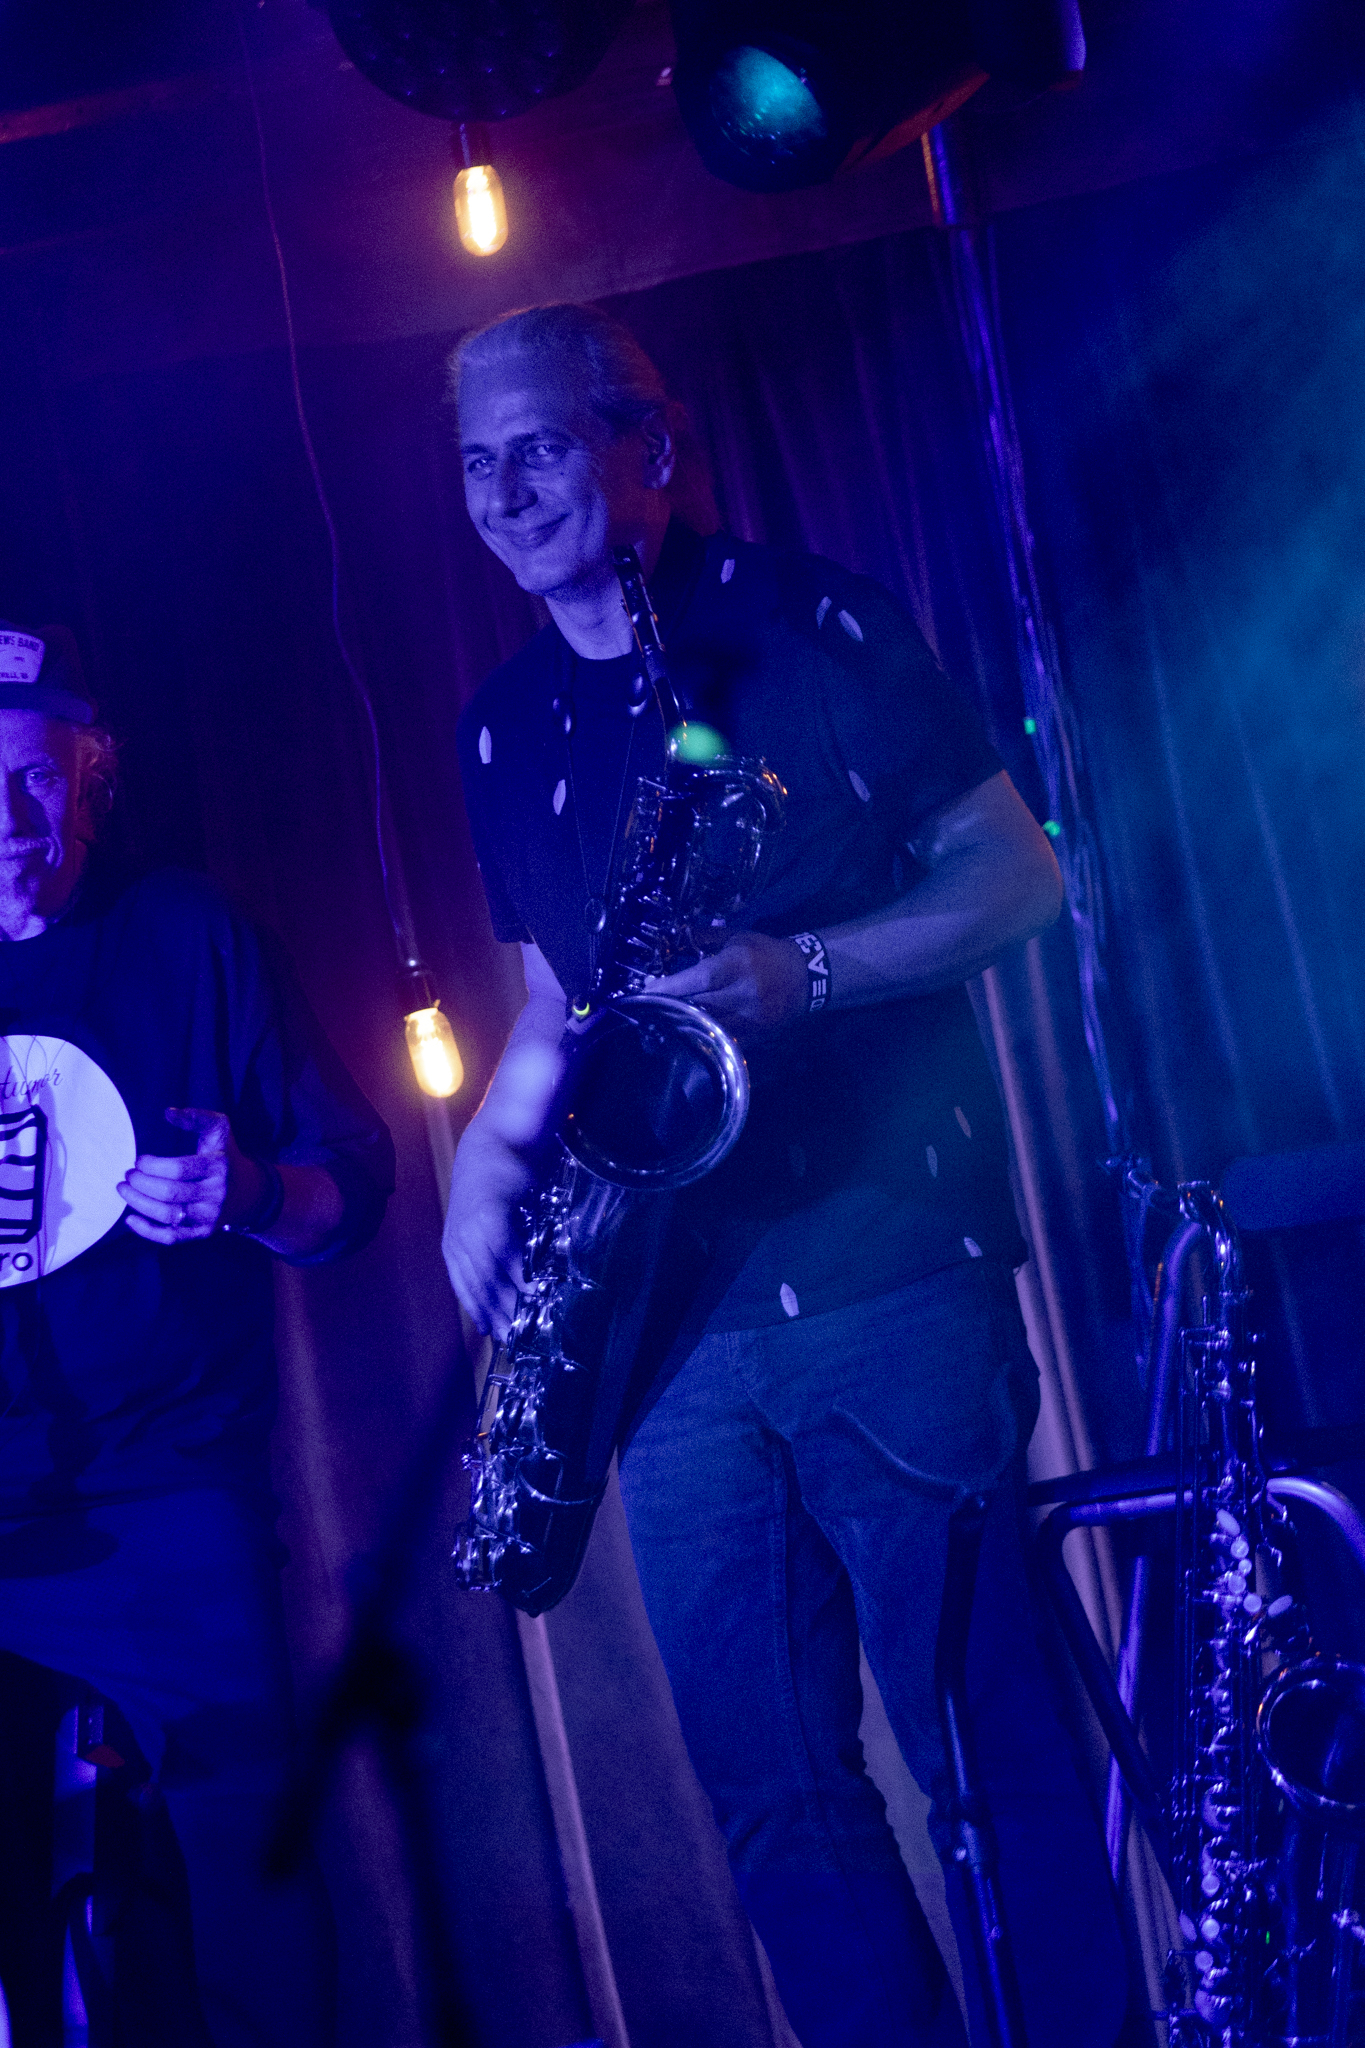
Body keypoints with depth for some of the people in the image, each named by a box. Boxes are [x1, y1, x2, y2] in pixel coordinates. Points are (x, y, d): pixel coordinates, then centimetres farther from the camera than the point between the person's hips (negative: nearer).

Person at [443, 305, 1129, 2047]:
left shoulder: (813, 629, 0)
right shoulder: (507, 732, 14)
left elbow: (1017, 872, -1)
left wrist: (802, 972, -16)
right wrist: (483, 1169, 4)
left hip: (890, 1268, -4)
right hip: (676, 1314, 5)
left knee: (989, 1746, -2)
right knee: (773, 1792, 6)